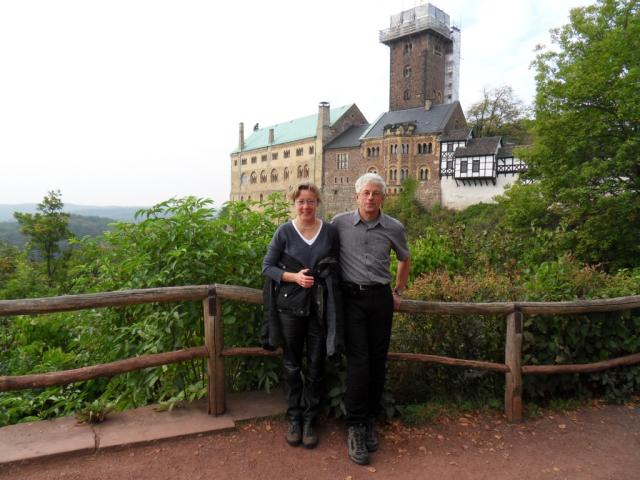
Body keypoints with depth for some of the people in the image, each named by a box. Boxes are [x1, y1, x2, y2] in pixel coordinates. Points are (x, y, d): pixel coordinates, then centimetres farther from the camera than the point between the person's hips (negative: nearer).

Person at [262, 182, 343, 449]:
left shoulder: (330, 232, 0)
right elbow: (267, 266, 0)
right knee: (292, 365, 11)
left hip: (321, 307, 1)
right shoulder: (284, 232, -4)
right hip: (290, 306, -1)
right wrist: (294, 276, -16)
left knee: (316, 365, 8)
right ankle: (294, 418, 29)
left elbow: (338, 267, 10)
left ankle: (309, 419, 26)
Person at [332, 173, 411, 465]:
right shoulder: (340, 223, -2)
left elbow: (404, 260, 20)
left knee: (377, 361, 7)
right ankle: (356, 427, 5)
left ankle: (370, 420, 22)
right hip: (351, 297, -2)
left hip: (380, 298, 2)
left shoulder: (394, 228, 2)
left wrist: (398, 292, 17)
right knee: (358, 361, -7)